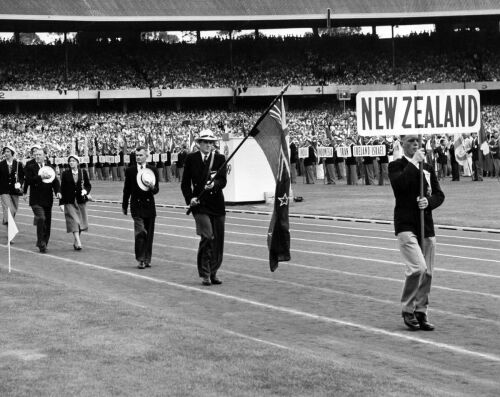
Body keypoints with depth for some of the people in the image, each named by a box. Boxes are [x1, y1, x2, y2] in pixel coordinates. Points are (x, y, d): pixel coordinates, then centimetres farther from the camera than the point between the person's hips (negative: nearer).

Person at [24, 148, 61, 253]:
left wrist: (58, 191, -11)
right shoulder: (30, 167, 1)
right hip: (36, 200, -4)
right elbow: (28, 180, -12)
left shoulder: (49, 168, 12)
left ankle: (44, 244, 22)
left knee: (47, 223, 8)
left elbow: (55, 181, 7)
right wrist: (41, 177, -21)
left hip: (48, 200, 4)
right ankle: (41, 243, -13)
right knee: (41, 219, -21)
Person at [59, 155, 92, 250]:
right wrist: (61, 203, -4)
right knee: (74, 221, -13)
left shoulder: (83, 172, 4)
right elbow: (62, 189, 1)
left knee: (81, 222, 7)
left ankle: (76, 241, 25)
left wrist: (85, 190, -12)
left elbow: (88, 185, 11)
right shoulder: (65, 174, 0)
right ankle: (78, 242, -20)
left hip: (81, 200, 2)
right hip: (69, 202, -2)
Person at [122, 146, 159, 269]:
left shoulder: (153, 170, 5)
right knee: (140, 232, -14)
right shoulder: (130, 170, 4)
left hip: (149, 205, 2)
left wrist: (152, 187, -19)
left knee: (149, 234, 6)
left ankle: (147, 259, 16)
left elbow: (156, 190, 4)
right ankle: (140, 259, -10)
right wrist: (124, 206, 13)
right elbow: (127, 190, 11)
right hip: (136, 205, -2)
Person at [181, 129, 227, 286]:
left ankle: (213, 272, 20)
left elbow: (223, 181, -6)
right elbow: (185, 183, 6)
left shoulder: (219, 159, 4)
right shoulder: (191, 159, 3)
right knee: (207, 236, -16)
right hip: (200, 204, -2)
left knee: (218, 241, 6)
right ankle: (204, 274, -8)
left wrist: (214, 184, -27)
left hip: (217, 204, 3)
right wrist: (189, 198, -9)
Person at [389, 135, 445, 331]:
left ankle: (421, 313, 18)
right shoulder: (396, 166, 0)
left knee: (427, 273, 6)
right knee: (417, 268, -18)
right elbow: (399, 184, -21)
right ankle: (407, 310, -1)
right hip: (406, 225, -6)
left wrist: (429, 201, -9)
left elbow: (439, 195, 12)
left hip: (426, 226, 6)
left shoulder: (428, 168, 15)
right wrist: (414, 162, -16)